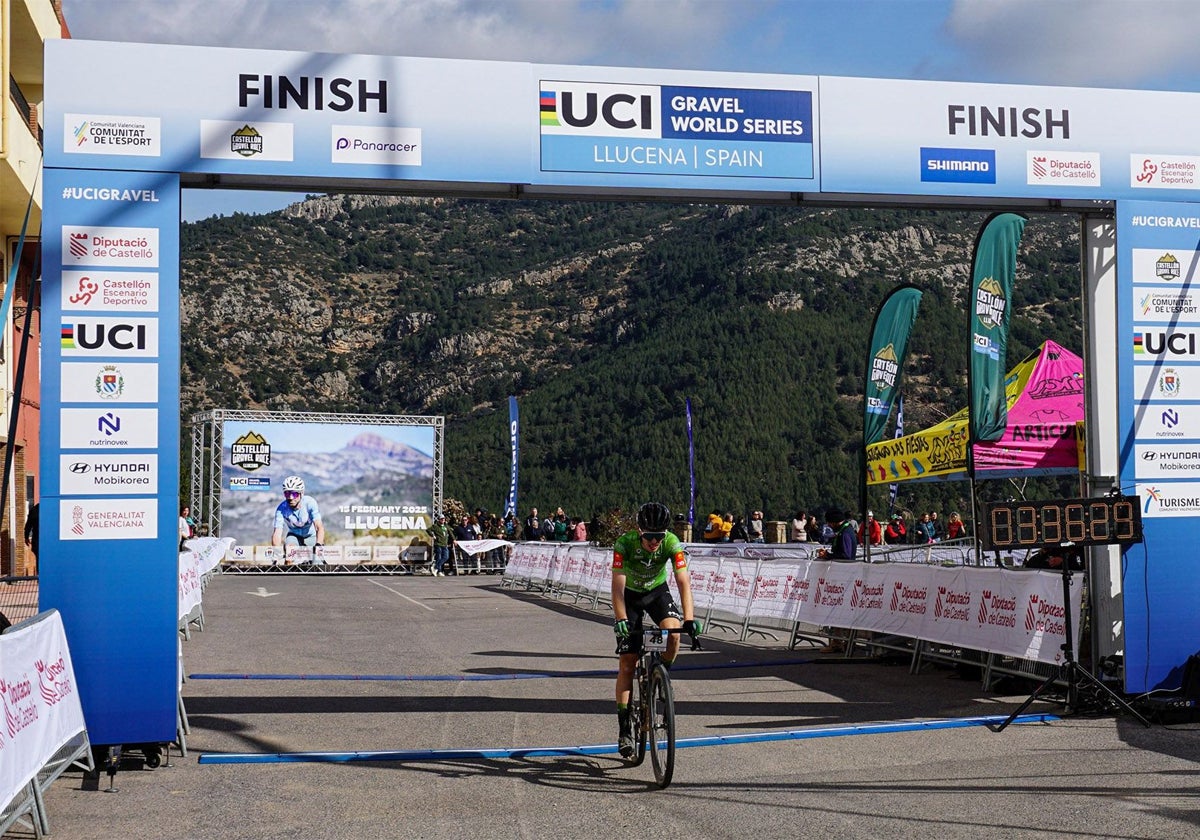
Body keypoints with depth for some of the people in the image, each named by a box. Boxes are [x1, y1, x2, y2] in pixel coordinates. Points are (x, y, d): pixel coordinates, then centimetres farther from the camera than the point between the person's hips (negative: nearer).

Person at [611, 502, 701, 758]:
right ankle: (624, 730, 0)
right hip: (630, 595, -1)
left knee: (673, 634, -29)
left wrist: (689, 618, -46)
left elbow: (683, 581, -34)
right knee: (627, 663, -6)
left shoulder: (672, 543, -28)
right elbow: (618, 585, -35)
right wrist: (621, 620, -47)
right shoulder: (625, 543, -31)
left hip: (657, 591, 1)